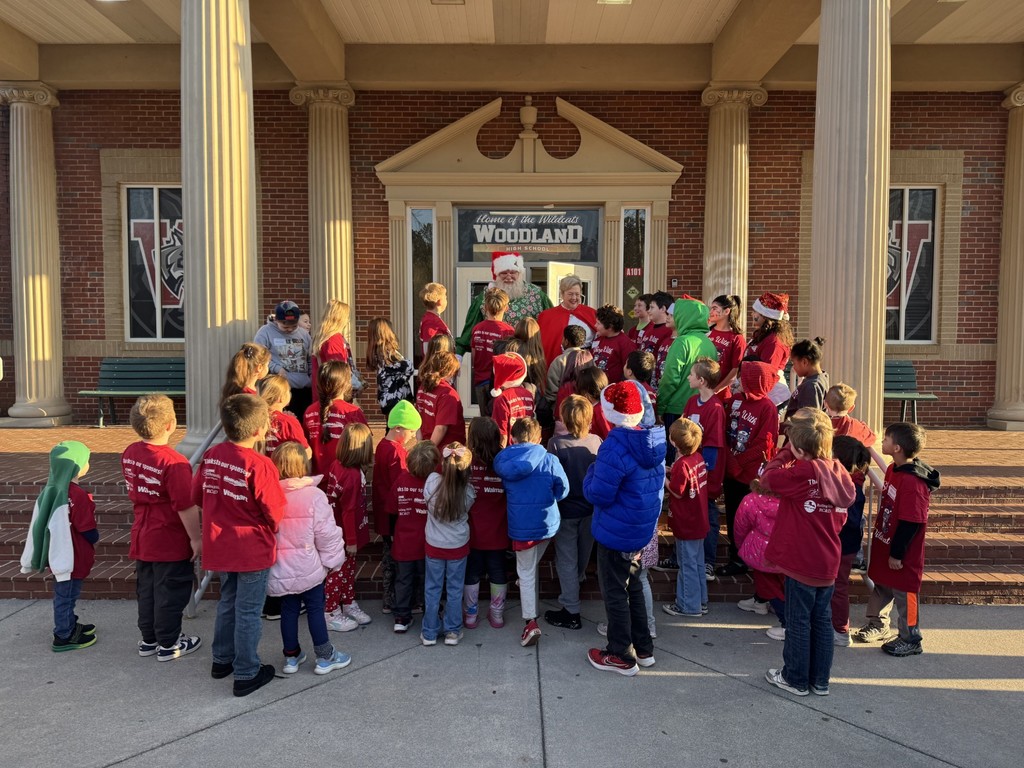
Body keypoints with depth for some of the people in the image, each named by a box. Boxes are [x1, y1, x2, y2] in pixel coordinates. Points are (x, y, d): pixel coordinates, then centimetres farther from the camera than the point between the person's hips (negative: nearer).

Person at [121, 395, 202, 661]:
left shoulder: (129, 454, -2)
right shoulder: (174, 462, -27)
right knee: (170, 592, 8)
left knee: (146, 589, 20)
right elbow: (185, 507, -24)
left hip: (142, 537, 8)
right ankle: (168, 645, 22)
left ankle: (148, 639, 35)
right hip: (171, 542, -8)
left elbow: (133, 493, 12)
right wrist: (196, 538, -14)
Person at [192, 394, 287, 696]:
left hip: (221, 546, 6)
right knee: (248, 612, 7)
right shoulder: (260, 465, -23)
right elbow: (275, 513, -18)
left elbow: (197, 496, 6)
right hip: (252, 550, -6)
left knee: (228, 602, 25)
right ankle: (246, 674, 19)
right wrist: (271, 530, 5)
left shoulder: (211, 456, -5)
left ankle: (222, 660, 39)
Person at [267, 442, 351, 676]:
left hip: (281, 568, 4)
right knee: (315, 609, 9)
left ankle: (291, 656, 29)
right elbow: (326, 534, -12)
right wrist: (332, 560, -1)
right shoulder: (314, 495, -17)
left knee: (288, 609, 17)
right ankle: (325, 657, 19)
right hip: (308, 566, -3)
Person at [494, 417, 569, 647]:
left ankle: (530, 621, -3)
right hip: (548, 522, 2)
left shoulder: (503, 459, -5)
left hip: (522, 526, -2)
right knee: (533, 566, 25)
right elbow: (562, 489, -2)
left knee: (526, 572, 5)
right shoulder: (549, 460, -4)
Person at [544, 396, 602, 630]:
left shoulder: (556, 443, -23)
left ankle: (571, 612, 10)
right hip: (591, 509, 4)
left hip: (566, 510, -4)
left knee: (566, 558, 7)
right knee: (583, 551, 27)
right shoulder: (597, 442, -13)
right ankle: (578, 579, 54)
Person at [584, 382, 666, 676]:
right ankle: (643, 649, 35)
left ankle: (621, 656, 22)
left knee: (615, 592, 9)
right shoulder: (654, 441, 0)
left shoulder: (615, 446, -27)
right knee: (633, 586, 24)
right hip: (643, 529, 8)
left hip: (616, 533, -8)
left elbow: (598, 494, -26)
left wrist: (592, 472, -6)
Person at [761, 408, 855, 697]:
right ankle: (820, 680, 28)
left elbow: (768, 478, -15)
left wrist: (786, 453, -6)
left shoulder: (804, 472, -22)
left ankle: (796, 678, 21)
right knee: (822, 619, 17)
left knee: (798, 621, 7)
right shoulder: (839, 472, 2)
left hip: (802, 562, -7)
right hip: (828, 562, 7)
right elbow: (841, 516, 10)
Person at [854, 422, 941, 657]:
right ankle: (878, 625, 39)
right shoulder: (893, 470, 2)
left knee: (904, 594, 7)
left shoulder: (913, 482, -28)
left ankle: (910, 640, 23)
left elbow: (910, 523, -24)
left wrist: (897, 554, -18)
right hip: (884, 545, 9)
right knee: (881, 586, 22)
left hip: (901, 554, -9)